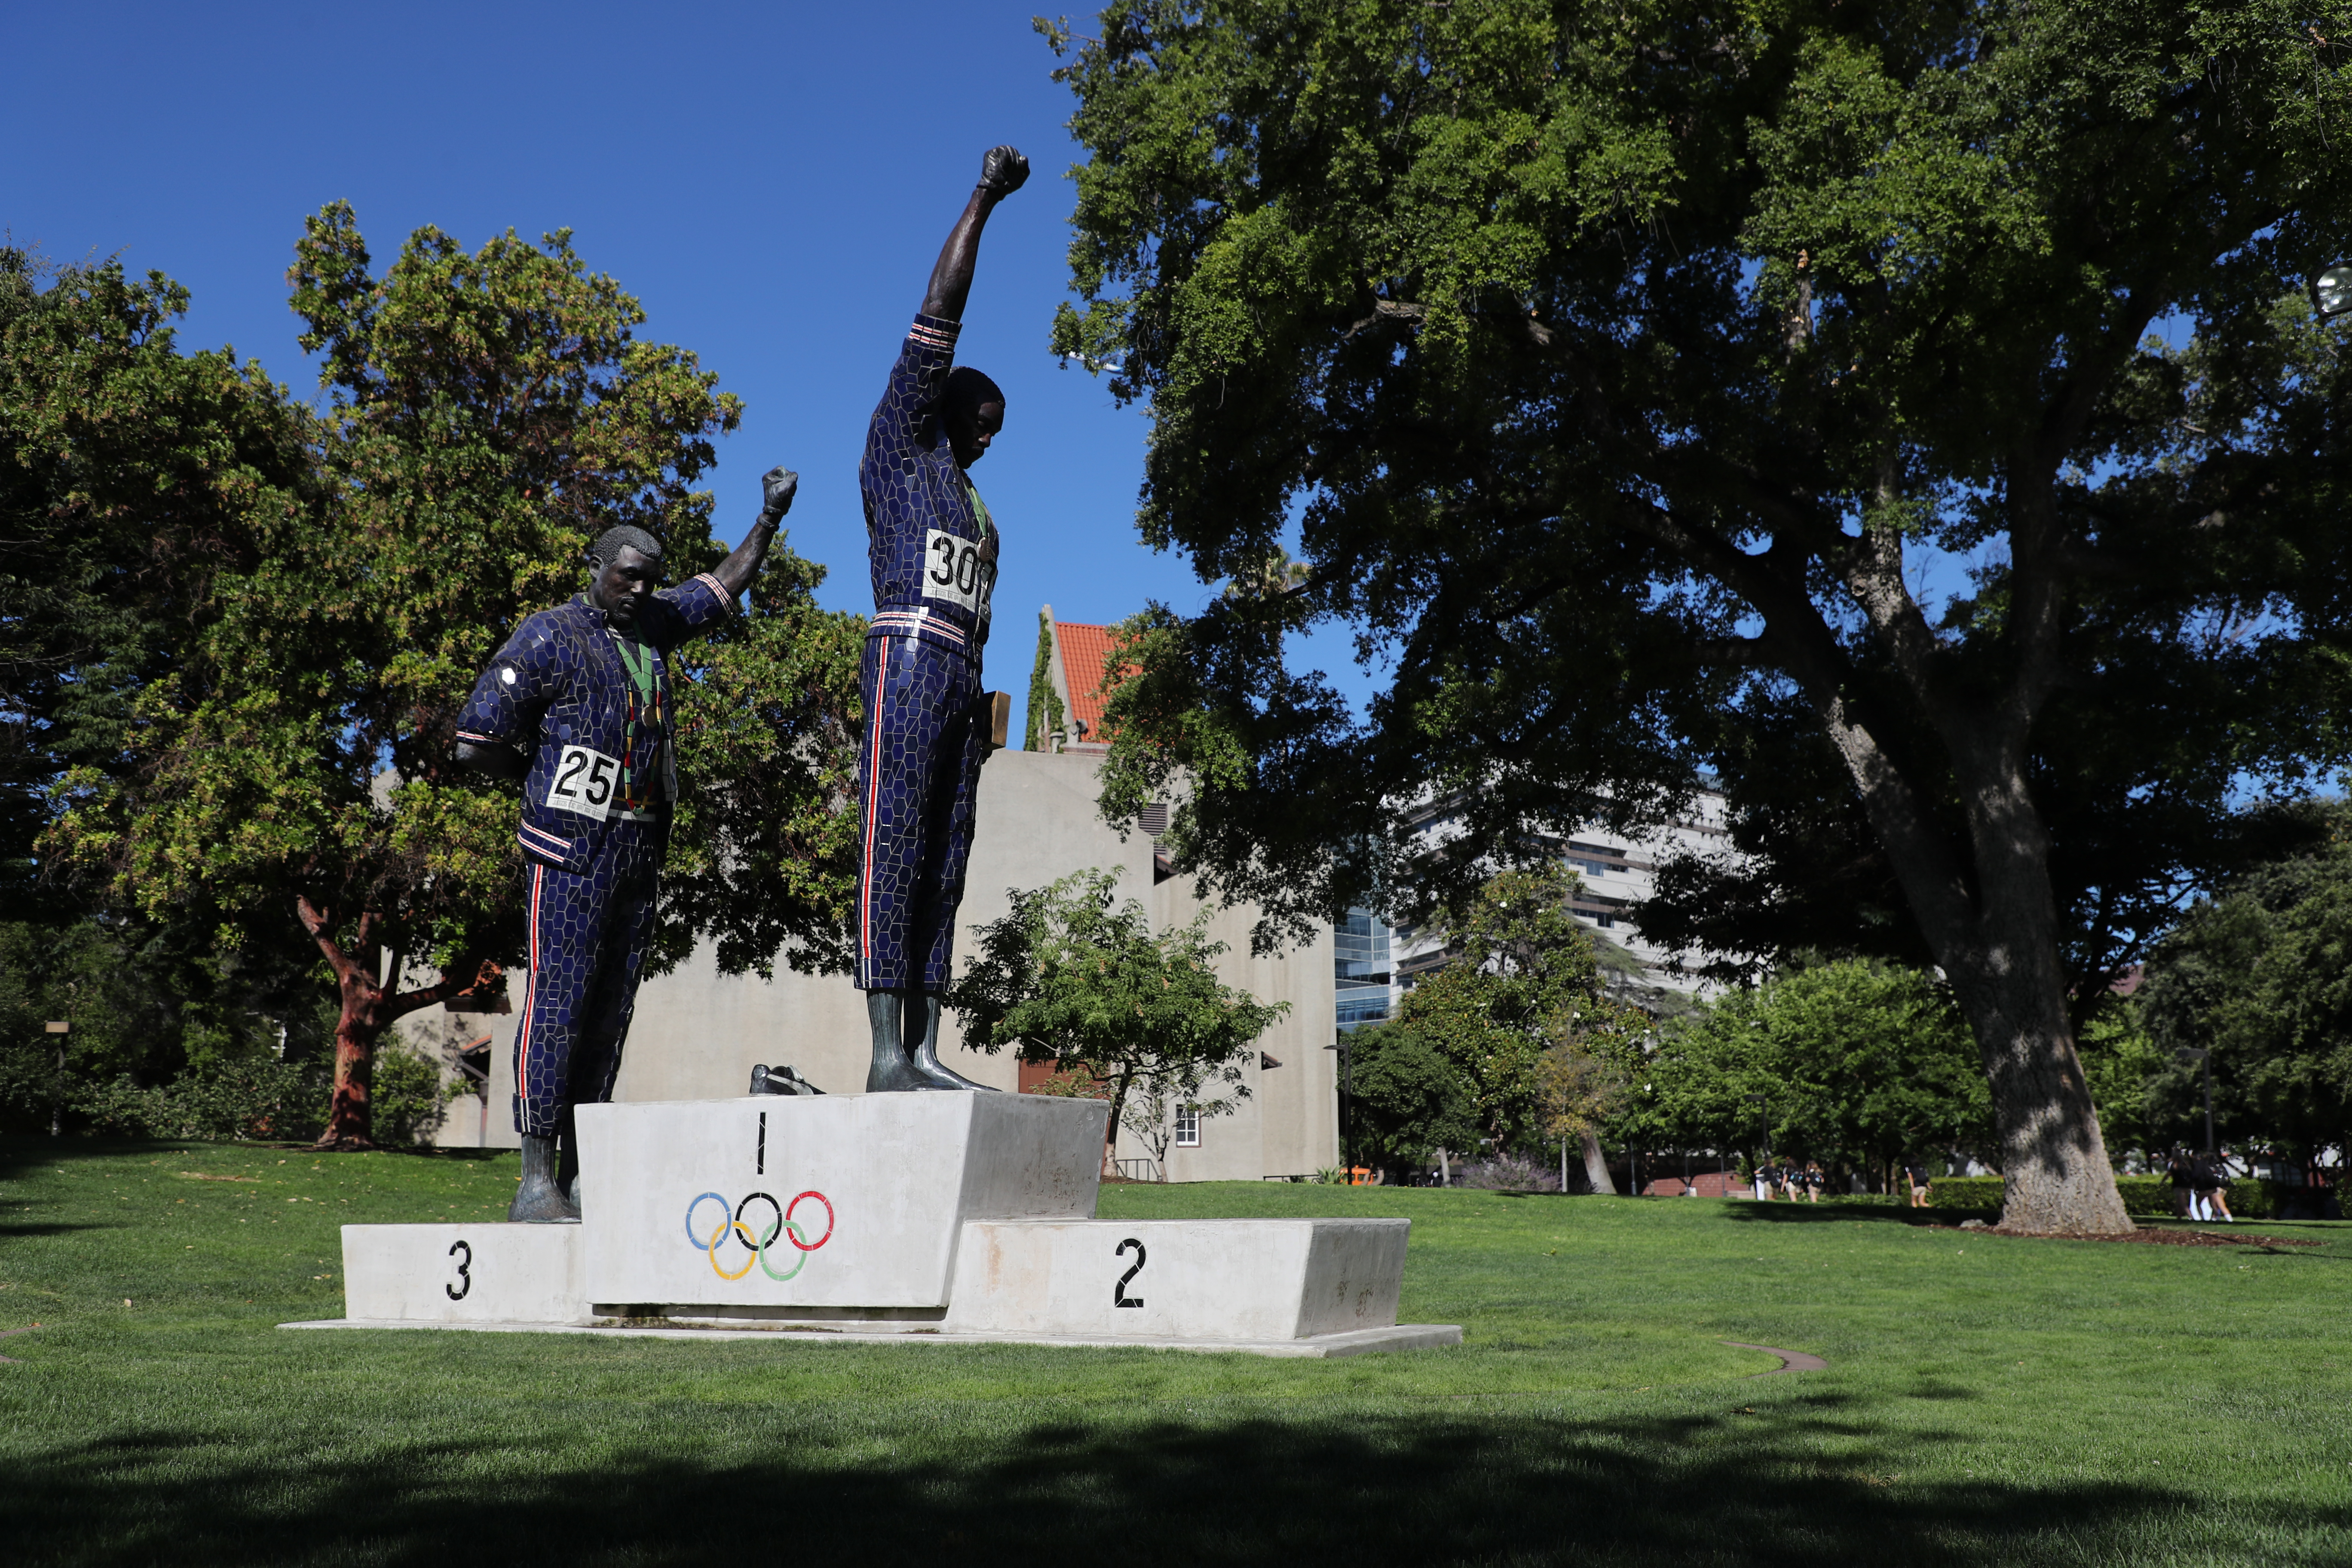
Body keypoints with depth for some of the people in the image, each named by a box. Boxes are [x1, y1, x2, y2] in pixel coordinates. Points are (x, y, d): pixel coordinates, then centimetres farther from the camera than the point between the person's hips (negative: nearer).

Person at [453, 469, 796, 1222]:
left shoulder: (652, 622, 14)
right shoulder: (549, 638, -6)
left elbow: (724, 586, 29)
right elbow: (476, 746, -7)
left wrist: (770, 518, 21)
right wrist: (551, 776, 5)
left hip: (640, 849, 7)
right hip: (572, 852, -7)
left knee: (610, 1011, 6)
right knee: (558, 1003, -9)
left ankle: (576, 1178, 11)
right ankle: (536, 1181, -7)